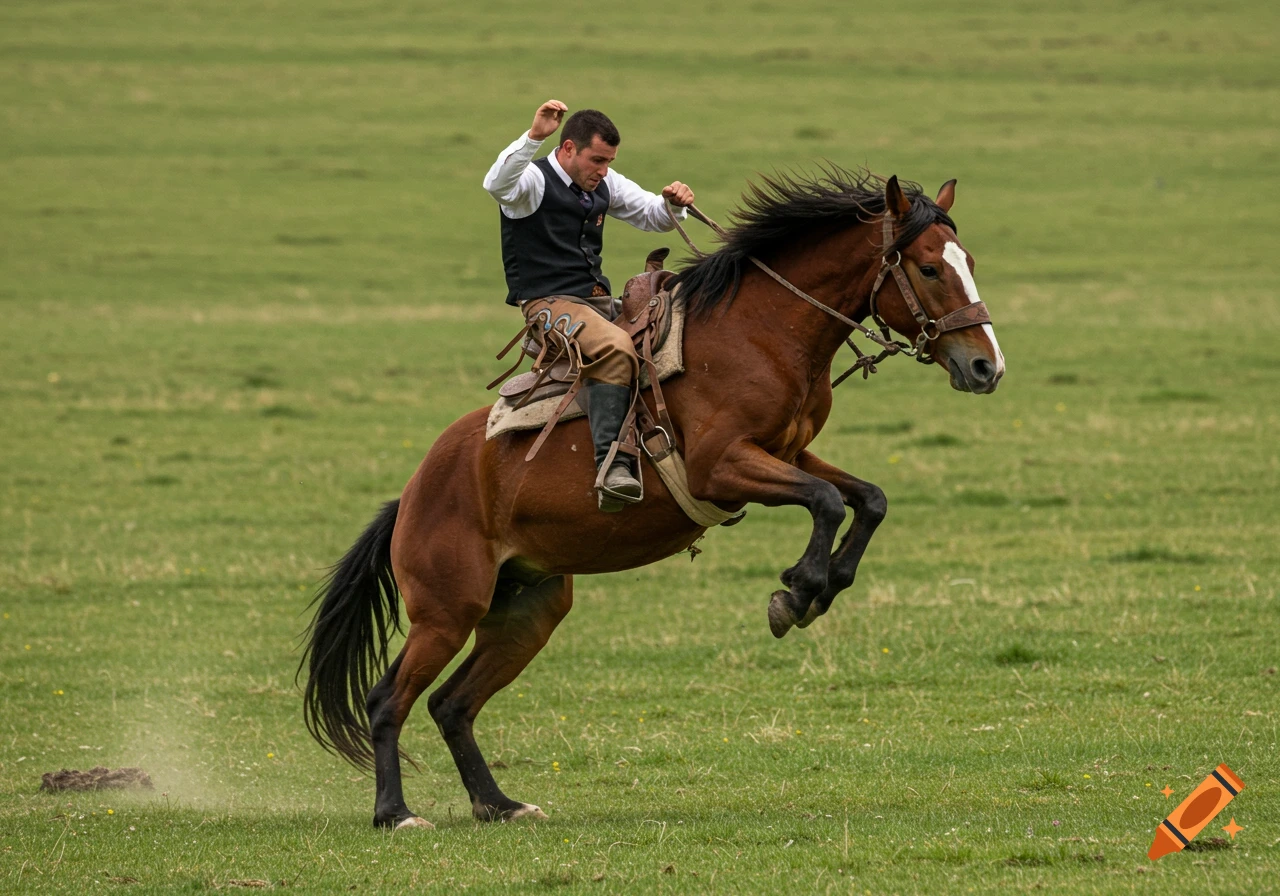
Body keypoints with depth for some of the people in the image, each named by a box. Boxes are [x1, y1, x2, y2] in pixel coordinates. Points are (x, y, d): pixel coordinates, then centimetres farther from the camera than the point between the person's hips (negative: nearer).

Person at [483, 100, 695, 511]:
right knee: (616, 346, -34)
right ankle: (610, 465, -43)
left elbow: (653, 217, 21)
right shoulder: (534, 180, -9)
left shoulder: (604, 185, 14)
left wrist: (672, 203, -3)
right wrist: (534, 136, -46)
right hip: (548, 304, -9)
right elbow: (497, 184, -33)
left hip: (597, 300, 9)